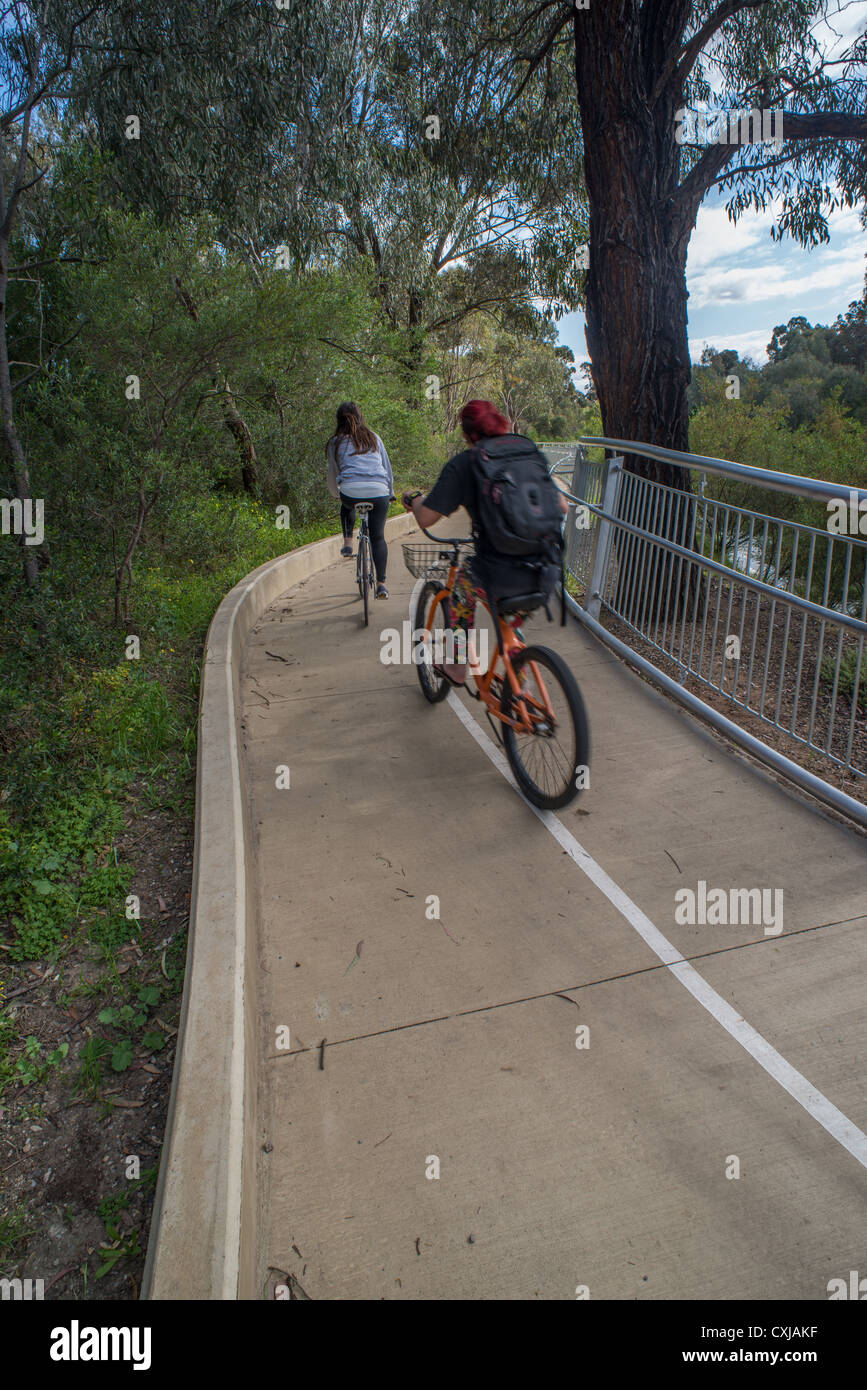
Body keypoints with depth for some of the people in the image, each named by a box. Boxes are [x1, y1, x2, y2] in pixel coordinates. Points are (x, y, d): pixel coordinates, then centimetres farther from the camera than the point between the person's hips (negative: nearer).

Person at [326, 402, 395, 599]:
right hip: (379, 493, 1)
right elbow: (387, 468, 24)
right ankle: (381, 583, 3)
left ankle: (348, 543, 22)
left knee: (347, 505, 37)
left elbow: (332, 474, 20)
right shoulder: (374, 438, 20)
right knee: (378, 537, 12)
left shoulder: (335, 442, 14)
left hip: (351, 492, -1)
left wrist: (336, 494, 38)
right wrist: (390, 493, 36)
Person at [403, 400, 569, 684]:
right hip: (546, 575, 4)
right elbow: (562, 507, 17)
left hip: (500, 576, -4)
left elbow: (426, 518, -2)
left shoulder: (463, 464, 0)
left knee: (463, 582, 29)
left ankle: (457, 668, 37)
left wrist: (414, 500, 22)